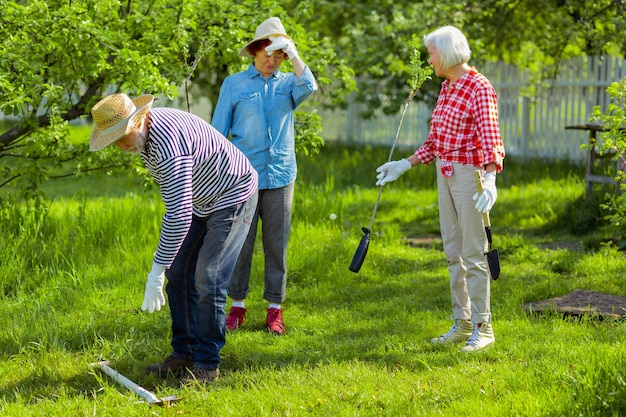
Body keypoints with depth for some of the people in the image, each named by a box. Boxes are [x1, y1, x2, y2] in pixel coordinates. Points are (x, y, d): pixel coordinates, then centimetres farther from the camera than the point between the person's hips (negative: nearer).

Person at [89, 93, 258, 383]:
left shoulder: (168, 143, -36)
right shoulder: (143, 133, -5)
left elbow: (179, 215, -40)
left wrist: (156, 272, -39)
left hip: (233, 196, -10)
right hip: (201, 201, 10)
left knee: (208, 280, -14)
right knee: (179, 274, 5)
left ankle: (207, 364, -6)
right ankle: (183, 354, 11)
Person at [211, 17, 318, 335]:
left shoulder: (288, 83, 10)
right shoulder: (234, 84, 5)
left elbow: (309, 87, -14)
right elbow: (218, 132, 5)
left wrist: (293, 56, -21)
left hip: (280, 177, 1)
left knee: (277, 244, 4)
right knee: (240, 243, 1)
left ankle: (275, 308, 11)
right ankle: (237, 305, 12)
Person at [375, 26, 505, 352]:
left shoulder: (480, 89, -14)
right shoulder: (447, 87, 12)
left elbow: (491, 141, -23)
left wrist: (490, 180, -37)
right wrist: (404, 165, 17)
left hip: (469, 175, -9)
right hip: (445, 174, 9)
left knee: (473, 254, -4)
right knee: (453, 252, 12)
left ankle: (482, 328, 3)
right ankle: (462, 324, 20)